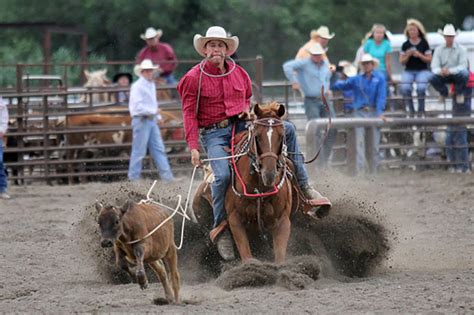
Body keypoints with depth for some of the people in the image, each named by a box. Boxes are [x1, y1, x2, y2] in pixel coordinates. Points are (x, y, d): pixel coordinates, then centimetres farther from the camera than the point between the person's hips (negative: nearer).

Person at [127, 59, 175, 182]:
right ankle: (133, 179, 1)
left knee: (159, 150, 6)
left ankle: (167, 176, 6)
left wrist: (158, 116, 13)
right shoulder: (137, 86, -12)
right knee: (139, 152, -5)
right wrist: (153, 111, -16)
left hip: (152, 121, 9)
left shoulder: (152, 85, 16)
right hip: (141, 120, -9)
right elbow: (137, 107, -20)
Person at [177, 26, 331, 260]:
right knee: (222, 175, -29)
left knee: (287, 129, -10)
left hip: (241, 126, 4)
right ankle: (220, 229, -15)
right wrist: (193, 147, -16)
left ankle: (303, 187, -2)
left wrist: (246, 110, 1)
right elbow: (189, 114, -7)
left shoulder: (238, 73, 11)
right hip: (214, 134, -4)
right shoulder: (194, 78, -4)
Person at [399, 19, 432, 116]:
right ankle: (411, 110, -13)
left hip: (422, 70, -2)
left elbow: (429, 59, 3)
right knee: (405, 88, -28)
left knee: (421, 87, -31)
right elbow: (402, 61, 8)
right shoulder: (405, 45, 8)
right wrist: (408, 55, -10)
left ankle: (421, 110, -15)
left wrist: (420, 55, -13)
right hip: (409, 71, 2)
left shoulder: (424, 43, 4)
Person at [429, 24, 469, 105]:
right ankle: (443, 93, 5)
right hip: (443, 75, 2)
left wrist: (450, 71, -33)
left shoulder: (461, 49, -7)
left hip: (456, 74, -2)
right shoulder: (439, 49, 1)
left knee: (464, 74, -36)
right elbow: (434, 67, -6)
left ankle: (459, 93, -3)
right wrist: (440, 71, -31)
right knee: (433, 79, -29)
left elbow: (463, 66, -16)